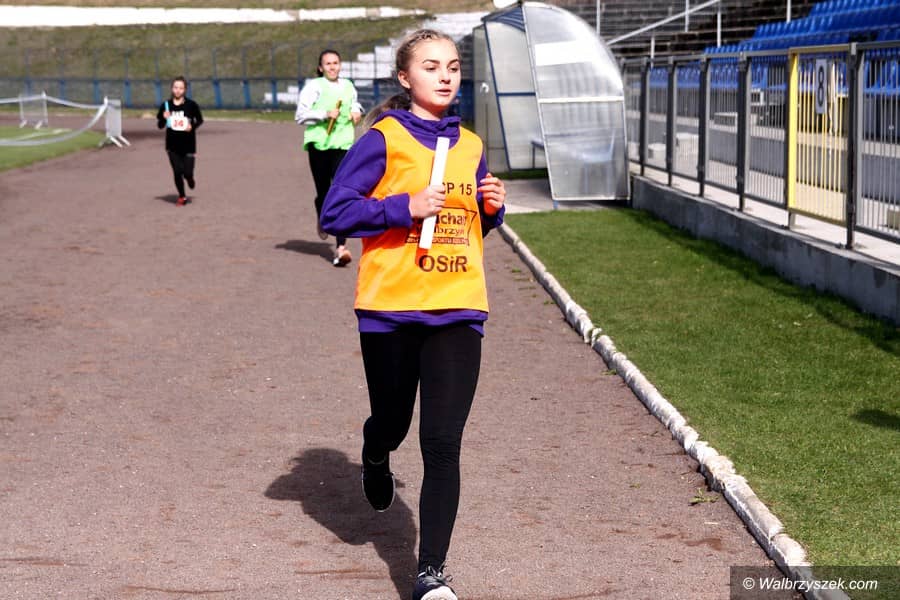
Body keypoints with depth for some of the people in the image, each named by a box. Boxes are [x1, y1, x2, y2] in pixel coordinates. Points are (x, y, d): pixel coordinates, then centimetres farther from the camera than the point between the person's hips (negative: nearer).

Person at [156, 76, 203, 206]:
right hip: (173, 145, 1)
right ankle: (182, 197, 21)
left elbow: (200, 120, 6)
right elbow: (159, 125, 4)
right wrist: (164, 118, -17)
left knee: (187, 173, -5)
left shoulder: (191, 105, -6)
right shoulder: (166, 105, -2)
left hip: (188, 145, -1)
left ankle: (190, 180, 33)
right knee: (177, 172, 0)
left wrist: (192, 126, -14)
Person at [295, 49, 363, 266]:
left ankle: (341, 247, -16)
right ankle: (322, 218, 46)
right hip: (319, 144, -2)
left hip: (343, 145, 2)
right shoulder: (313, 86, -2)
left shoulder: (348, 86, 12)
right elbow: (300, 115, -7)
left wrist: (356, 110, 12)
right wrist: (325, 114, -16)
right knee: (324, 192, 7)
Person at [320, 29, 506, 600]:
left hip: (457, 311, 3)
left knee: (443, 444, -5)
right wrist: (406, 207, -18)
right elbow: (335, 212, -9)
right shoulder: (384, 139, -4)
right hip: (390, 307, -2)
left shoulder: (470, 146, 11)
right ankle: (376, 456, 53)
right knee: (392, 422, 14)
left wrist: (493, 207, 1)